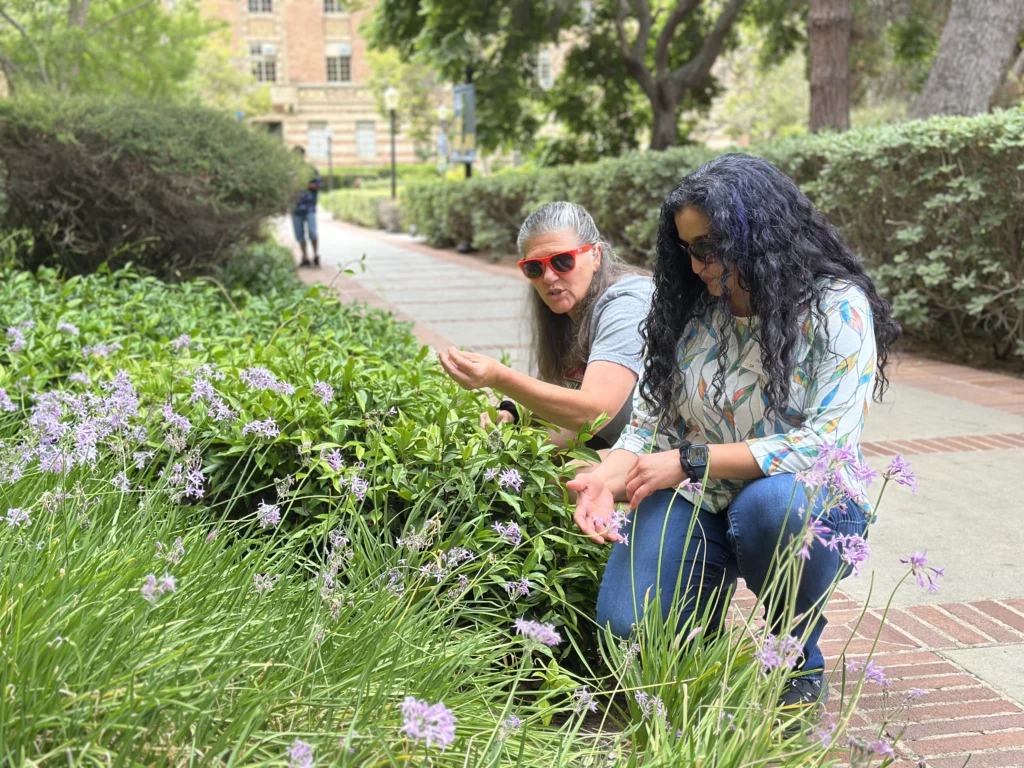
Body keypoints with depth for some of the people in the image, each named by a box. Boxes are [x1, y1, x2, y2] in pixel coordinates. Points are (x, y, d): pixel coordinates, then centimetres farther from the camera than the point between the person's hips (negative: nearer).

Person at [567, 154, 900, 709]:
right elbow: (652, 414, 4)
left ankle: (799, 662, -9)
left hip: (807, 503, -3)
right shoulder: (692, 306, 2)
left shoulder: (837, 308, -14)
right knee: (627, 624, -20)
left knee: (769, 503, -39)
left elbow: (826, 442, -21)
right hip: (699, 501, 3)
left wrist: (690, 461, -22)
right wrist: (611, 474, -18)